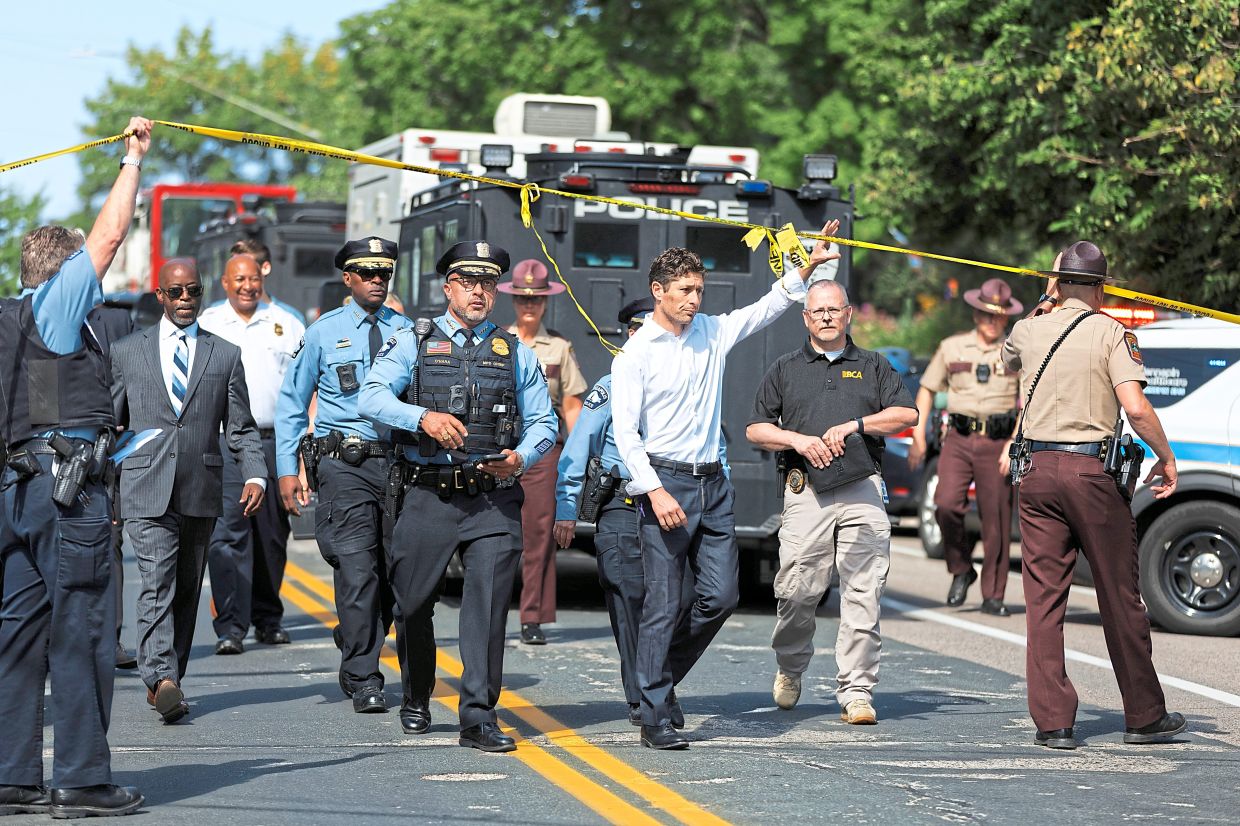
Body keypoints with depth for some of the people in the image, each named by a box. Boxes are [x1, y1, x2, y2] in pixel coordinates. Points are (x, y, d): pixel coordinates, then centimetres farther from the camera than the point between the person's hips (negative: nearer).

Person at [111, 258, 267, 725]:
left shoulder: (226, 356, 10)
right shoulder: (126, 353, 8)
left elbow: (240, 429, 8)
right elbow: (109, 424, 12)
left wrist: (255, 476, -8)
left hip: (201, 493, 2)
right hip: (146, 493, -2)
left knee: (186, 591, 9)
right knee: (156, 586, -15)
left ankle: (165, 679, 19)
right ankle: (162, 681, -26)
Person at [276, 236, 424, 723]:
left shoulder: (406, 331, 11)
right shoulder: (324, 333, 8)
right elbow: (292, 404, 12)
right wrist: (287, 469, 4)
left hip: (401, 460, 2)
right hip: (344, 464, -2)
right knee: (358, 573, -10)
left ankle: (417, 696, 9)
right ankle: (362, 680, 2)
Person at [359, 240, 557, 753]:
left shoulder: (516, 354, 14)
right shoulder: (413, 345, 8)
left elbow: (543, 421, 15)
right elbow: (371, 398, -5)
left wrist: (521, 457, -7)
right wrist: (424, 416, -22)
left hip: (494, 502, 1)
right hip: (428, 497, 0)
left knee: (488, 605, -10)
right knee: (412, 604, 7)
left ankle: (478, 718, -5)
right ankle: (417, 697, 32)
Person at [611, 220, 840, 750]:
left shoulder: (712, 333, 11)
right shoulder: (636, 353, -5)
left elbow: (766, 309, 18)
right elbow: (626, 432, -9)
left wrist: (806, 268, 5)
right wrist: (654, 491, -19)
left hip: (713, 484, 6)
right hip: (665, 483, -6)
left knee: (721, 596, 3)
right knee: (663, 605, -6)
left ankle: (664, 675, 23)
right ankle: (655, 717, -2)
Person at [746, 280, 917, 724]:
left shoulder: (874, 366, 15)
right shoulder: (785, 369, 15)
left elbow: (906, 414, 4)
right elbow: (756, 429, 12)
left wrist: (854, 425, -7)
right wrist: (797, 440, -6)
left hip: (863, 492, 0)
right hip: (806, 493, 0)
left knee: (862, 595, -6)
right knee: (797, 592, -3)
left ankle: (856, 692, -3)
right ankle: (790, 668, 24)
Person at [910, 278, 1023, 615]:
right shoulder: (952, 347, 10)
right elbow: (927, 390, 15)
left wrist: (1014, 444, -9)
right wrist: (918, 436, 6)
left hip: (997, 442, -1)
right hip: (958, 438, 1)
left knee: (997, 519, -2)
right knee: (946, 505, -17)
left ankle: (993, 596, 6)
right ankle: (961, 570, 7)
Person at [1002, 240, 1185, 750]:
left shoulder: (1029, 331, 8)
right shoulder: (1110, 332, -4)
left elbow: (1008, 363, 33)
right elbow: (1135, 406, -15)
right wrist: (1166, 458, -2)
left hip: (1038, 470, 3)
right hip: (1092, 469, -3)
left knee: (1043, 598, 4)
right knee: (1119, 597, 6)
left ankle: (1052, 722, 0)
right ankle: (1144, 717, 14)